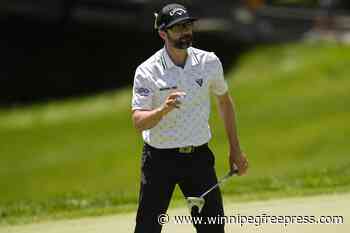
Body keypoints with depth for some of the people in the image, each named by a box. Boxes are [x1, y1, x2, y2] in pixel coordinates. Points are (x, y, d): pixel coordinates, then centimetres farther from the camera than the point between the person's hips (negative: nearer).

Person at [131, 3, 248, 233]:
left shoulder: (209, 62, 0)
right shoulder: (147, 71, -11)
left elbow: (224, 100, 15)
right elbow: (138, 122, -19)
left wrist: (235, 149, 14)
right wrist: (163, 110, -39)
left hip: (199, 156, 3)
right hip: (160, 159, -3)